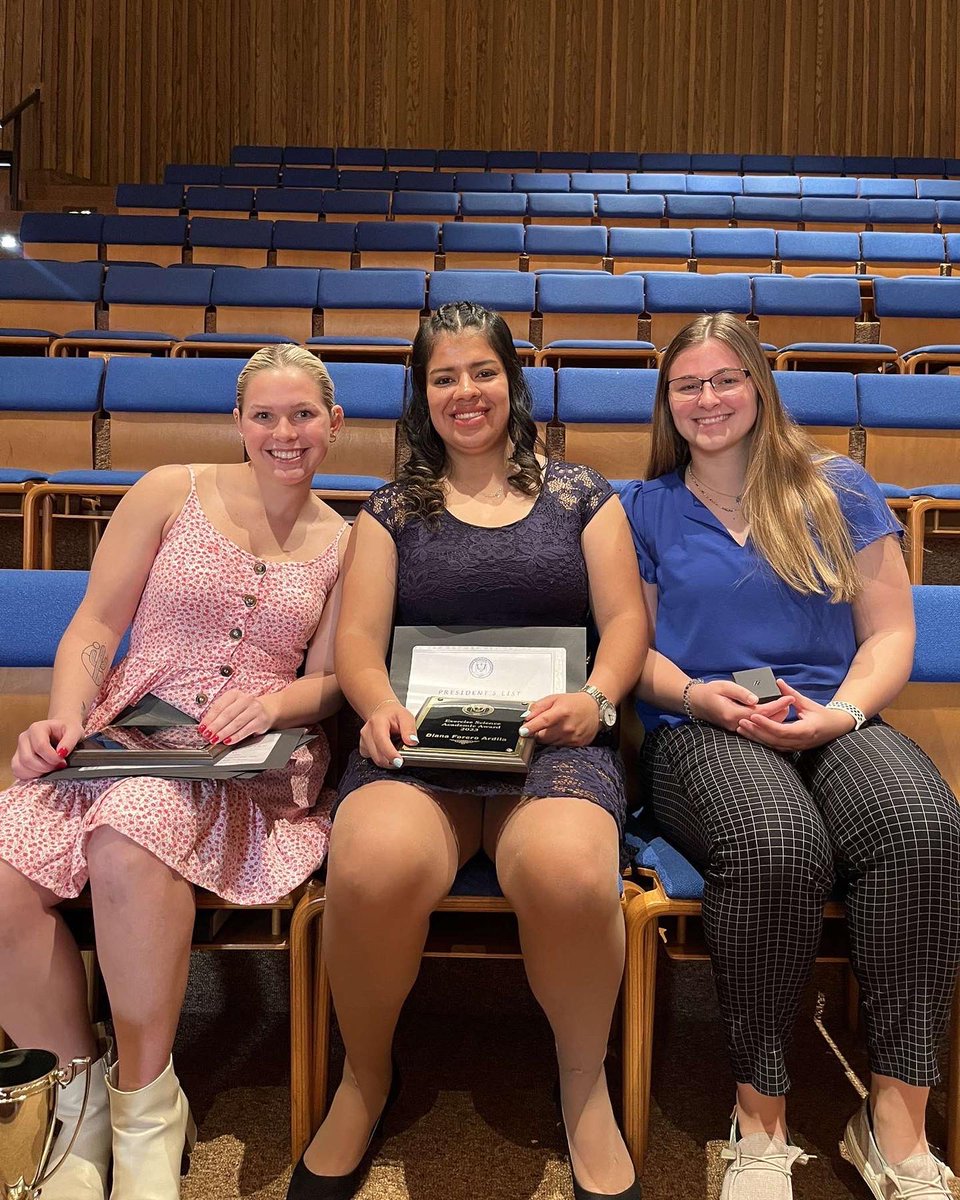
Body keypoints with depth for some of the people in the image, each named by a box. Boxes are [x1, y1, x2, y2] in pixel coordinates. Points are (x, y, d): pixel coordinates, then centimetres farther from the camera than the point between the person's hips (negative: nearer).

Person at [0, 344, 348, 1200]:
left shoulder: (346, 544, 11)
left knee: (128, 840, -35)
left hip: (250, 762, -1)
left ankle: (147, 1107, -12)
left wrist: (274, 703, -13)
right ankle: (81, 1100, 0)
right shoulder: (171, 493, 8)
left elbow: (328, 680, 10)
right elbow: (96, 625, 7)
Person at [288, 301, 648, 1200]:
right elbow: (357, 636, 9)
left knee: (569, 876, -36)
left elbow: (625, 617, 11)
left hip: (550, 740, 0)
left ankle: (584, 1082, -1)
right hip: (419, 741, 1)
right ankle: (364, 1077, 0)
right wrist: (380, 704, -14)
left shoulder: (579, 495, 18)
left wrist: (596, 696, -10)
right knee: (372, 871, -34)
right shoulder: (391, 510, 18)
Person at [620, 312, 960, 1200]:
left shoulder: (838, 489, 15)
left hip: (838, 721, 2)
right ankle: (761, 1120, -19)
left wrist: (842, 711, -10)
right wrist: (698, 696, -10)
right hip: (700, 730, -1)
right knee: (777, 846, -37)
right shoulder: (646, 509, 15)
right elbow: (633, 649, 11)